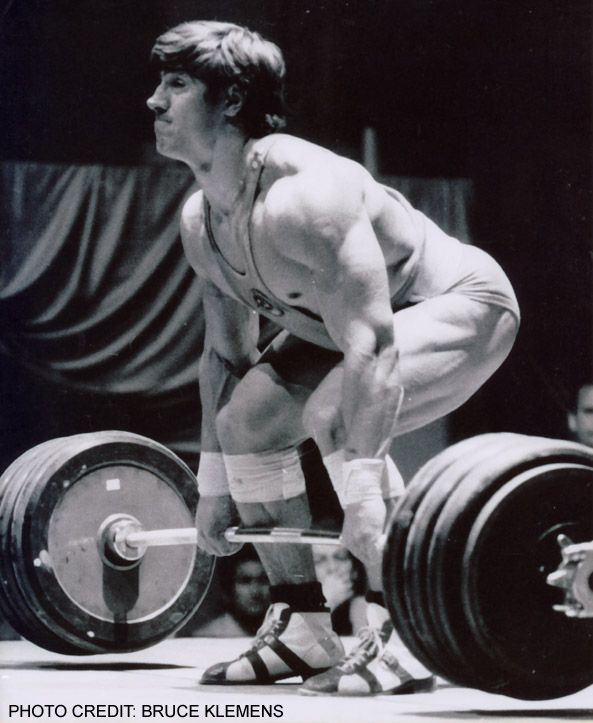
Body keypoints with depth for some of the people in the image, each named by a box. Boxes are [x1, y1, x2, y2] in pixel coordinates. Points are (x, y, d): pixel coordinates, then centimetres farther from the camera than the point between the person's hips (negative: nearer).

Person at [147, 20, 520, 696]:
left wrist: (364, 496, -46)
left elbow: (371, 347, -41)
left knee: (333, 412, -32)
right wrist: (213, 487, 8)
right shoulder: (201, 222, -5)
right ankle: (302, 629, 10)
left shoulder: (299, 196, -34)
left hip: (462, 305, -10)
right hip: (356, 319, 10)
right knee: (246, 415, 2)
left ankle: (397, 642, -26)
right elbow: (225, 353, 7)